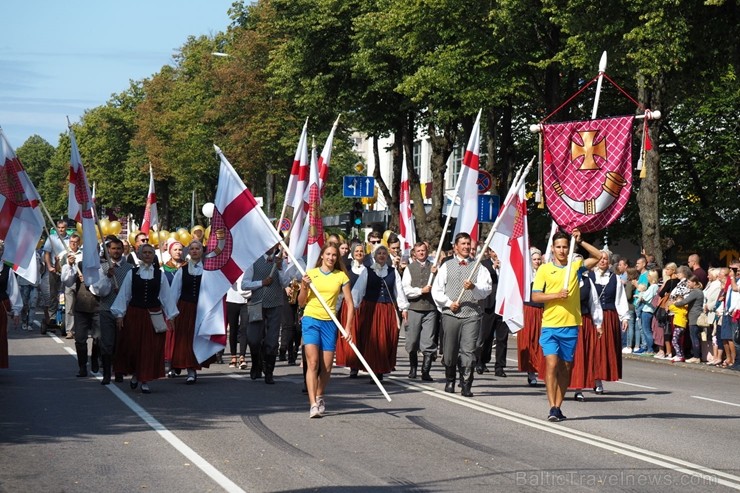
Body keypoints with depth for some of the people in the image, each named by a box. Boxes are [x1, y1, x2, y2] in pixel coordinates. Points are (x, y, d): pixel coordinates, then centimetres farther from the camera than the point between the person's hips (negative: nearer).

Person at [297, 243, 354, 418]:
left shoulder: (341, 276, 5)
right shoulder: (311, 274, 3)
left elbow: (350, 304, 7)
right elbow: (301, 303, 8)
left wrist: (348, 327, -2)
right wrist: (304, 287, -10)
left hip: (329, 322, 2)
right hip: (311, 320, -2)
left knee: (326, 367, 5)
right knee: (313, 363, -15)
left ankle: (319, 398, 29)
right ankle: (313, 404, -20)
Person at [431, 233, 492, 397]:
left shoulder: (478, 267, 8)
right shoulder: (447, 266, 11)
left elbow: (487, 289, -5)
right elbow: (436, 290, 9)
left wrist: (473, 287, -24)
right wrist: (448, 302, -5)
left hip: (471, 315, -1)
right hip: (451, 314, 1)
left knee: (468, 351, -8)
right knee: (450, 351, 6)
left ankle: (466, 385, -5)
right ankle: (450, 380, 25)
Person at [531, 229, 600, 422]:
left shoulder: (575, 266, 9)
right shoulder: (544, 269, 2)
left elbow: (599, 256, 4)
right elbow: (535, 296, -1)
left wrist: (580, 242, -4)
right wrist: (557, 295, -15)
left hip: (571, 326, 3)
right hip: (550, 325, -3)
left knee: (565, 367, 7)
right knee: (552, 364, -13)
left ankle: (558, 406, 15)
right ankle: (552, 408, -14)